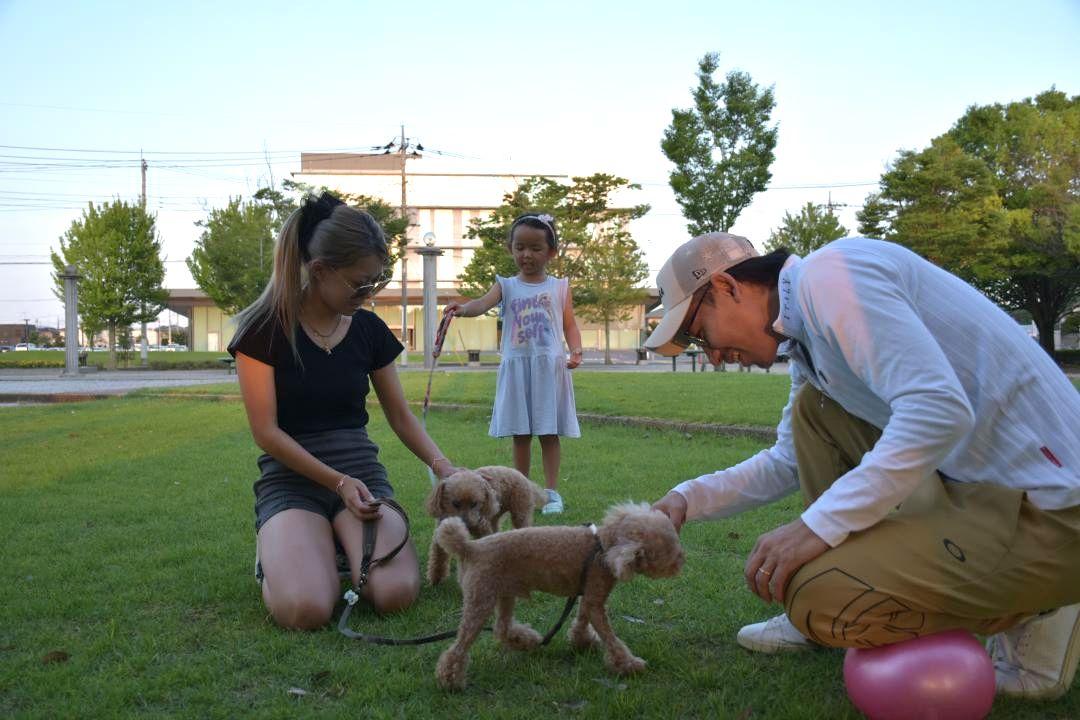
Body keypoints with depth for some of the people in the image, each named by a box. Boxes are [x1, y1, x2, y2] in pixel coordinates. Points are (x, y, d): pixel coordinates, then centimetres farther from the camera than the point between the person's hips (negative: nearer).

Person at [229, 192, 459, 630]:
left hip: (362, 469, 3)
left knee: (396, 594, -24)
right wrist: (338, 482, -16)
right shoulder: (265, 328, -7)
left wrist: (440, 463, -6)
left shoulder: (370, 330, 5)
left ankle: (345, 542, 9)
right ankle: (277, 549, 6)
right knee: (306, 609, -28)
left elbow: (401, 416, 11)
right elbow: (266, 433, -9)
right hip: (292, 479, -2)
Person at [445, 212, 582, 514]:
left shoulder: (559, 287, 7)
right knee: (521, 434, 7)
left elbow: (570, 324, 7)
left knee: (549, 433, 1)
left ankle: (552, 492, 9)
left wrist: (576, 350, -12)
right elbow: (484, 302, -14)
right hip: (516, 367, 1)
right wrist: (463, 308, -36)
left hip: (550, 367, -1)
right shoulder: (506, 286, 5)